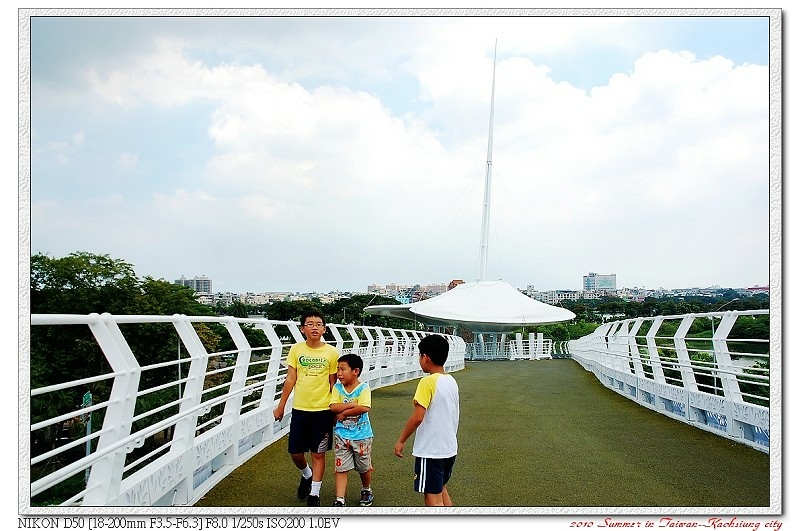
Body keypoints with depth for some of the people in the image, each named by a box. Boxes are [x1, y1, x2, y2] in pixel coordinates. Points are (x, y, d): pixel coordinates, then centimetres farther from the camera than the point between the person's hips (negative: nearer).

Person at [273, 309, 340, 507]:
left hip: (322, 410, -2)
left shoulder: (332, 352, -4)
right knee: (295, 452, 9)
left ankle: (314, 494, 19)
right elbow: (290, 379, 3)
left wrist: (335, 410, 4)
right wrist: (281, 406, 2)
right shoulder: (296, 350, 0)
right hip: (299, 409, 2)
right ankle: (306, 475, 40)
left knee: (318, 454, 5)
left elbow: (333, 383, 3)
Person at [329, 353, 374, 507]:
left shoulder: (364, 388, -14)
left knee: (364, 467, 16)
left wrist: (344, 413, -19)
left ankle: (367, 490, 41)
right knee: (341, 468, 0)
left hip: (361, 435, -2)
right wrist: (353, 405, -23)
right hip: (341, 435, 2)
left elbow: (364, 408, -27)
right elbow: (333, 407, -14)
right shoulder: (337, 388, -3)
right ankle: (339, 500, 4)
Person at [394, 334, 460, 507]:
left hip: (430, 450, -8)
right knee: (441, 490, 23)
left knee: (433, 498, 0)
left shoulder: (428, 382, -17)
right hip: (449, 448, 8)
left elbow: (417, 417, -20)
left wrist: (401, 441, -10)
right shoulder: (452, 381, 7)